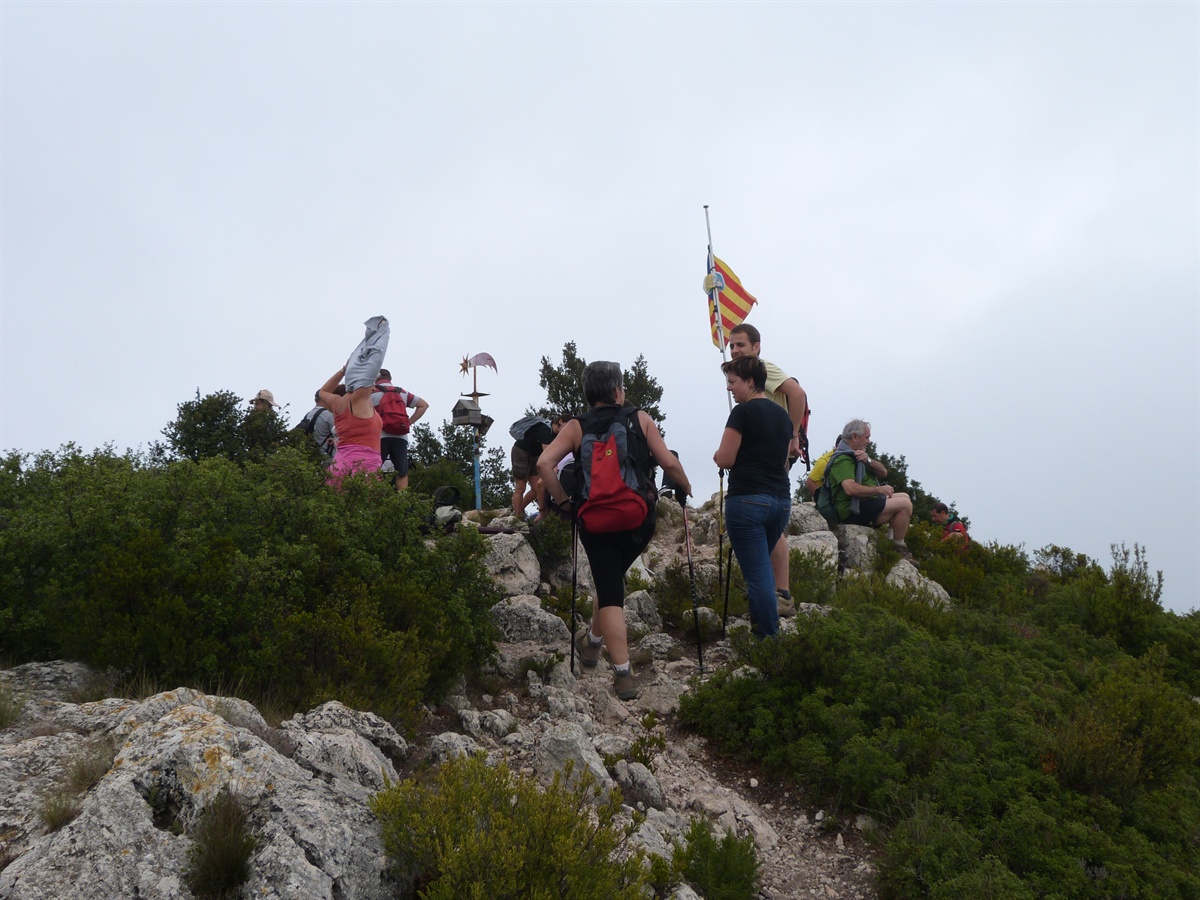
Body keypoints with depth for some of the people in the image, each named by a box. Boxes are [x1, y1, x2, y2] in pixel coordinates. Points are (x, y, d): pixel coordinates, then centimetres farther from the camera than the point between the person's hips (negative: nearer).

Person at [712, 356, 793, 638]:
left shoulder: (743, 412, -8)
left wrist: (717, 455, 11)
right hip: (781, 499, 8)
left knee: (758, 574, -5)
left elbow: (725, 459, -10)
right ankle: (761, 624, 19)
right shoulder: (782, 414, 14)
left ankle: (769, 641, -5)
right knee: (764, 567, 20)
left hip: (748, 500, -7)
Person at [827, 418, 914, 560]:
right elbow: (850, 489, -31)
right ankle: (898, 549, -10)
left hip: (864, 504, 11)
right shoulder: (843, 459, -16)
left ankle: (892, 541, 7)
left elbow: (883, 472, 13)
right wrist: (879, 490, -20)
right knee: (904, 504, -18)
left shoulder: (855, 455, 20)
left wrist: (868, 460, -8)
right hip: (853, 511, -11)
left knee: (904, 497, 19)